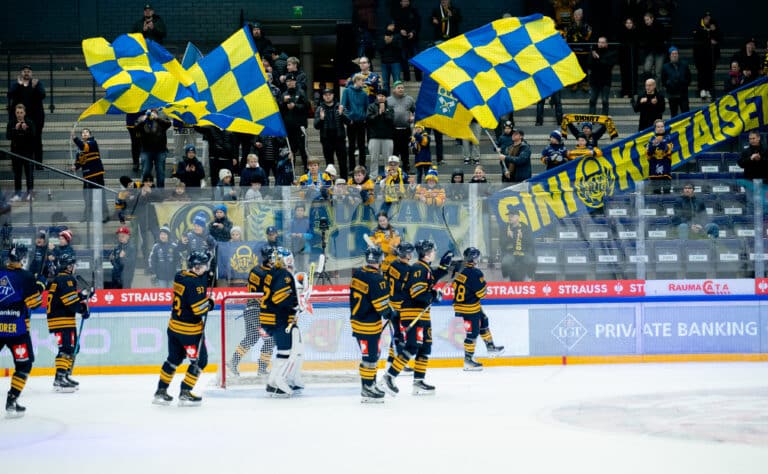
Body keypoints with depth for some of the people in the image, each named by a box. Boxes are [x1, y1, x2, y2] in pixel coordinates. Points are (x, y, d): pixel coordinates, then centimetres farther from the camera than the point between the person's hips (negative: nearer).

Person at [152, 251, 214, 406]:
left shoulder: (180, 276, 3)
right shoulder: (194, 282, -22)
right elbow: (199, 308, -23)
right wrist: (209, 303, -4)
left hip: (174, 325, 8)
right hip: (189, 329, -8)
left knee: (174, 358, 20)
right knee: (200, 360, 5)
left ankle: (161, 392, 22)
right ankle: (185, 393, 5)